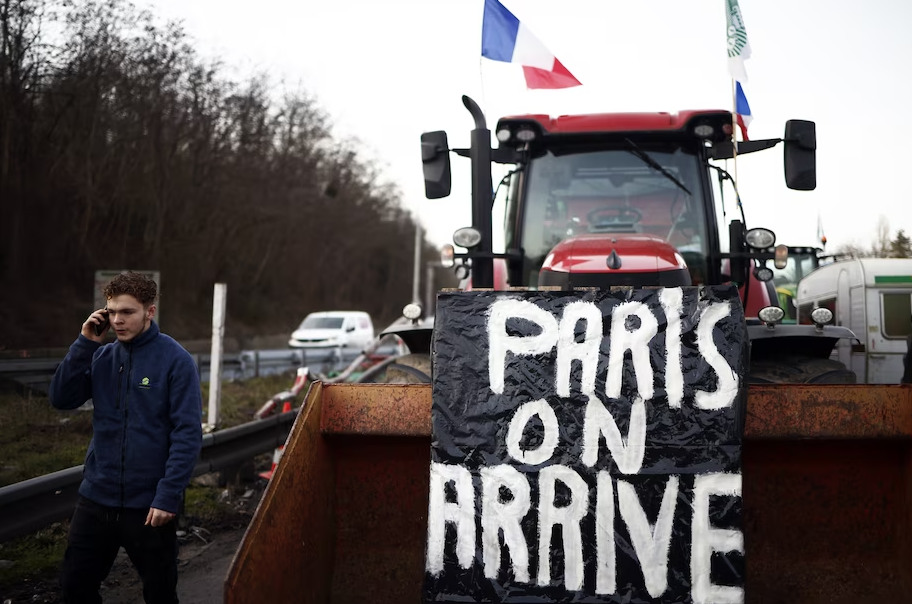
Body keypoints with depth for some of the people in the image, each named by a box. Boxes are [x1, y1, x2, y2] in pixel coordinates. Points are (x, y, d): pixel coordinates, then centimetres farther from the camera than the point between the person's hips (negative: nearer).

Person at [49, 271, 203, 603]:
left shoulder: (175, 360, -11)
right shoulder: (101, 357, 4)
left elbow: (188, 434, -15)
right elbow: (61, 399, -4)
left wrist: (169, 496, -21)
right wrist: (85, 343, -11)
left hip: (150, 503, -4)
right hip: (96, 497, 5)